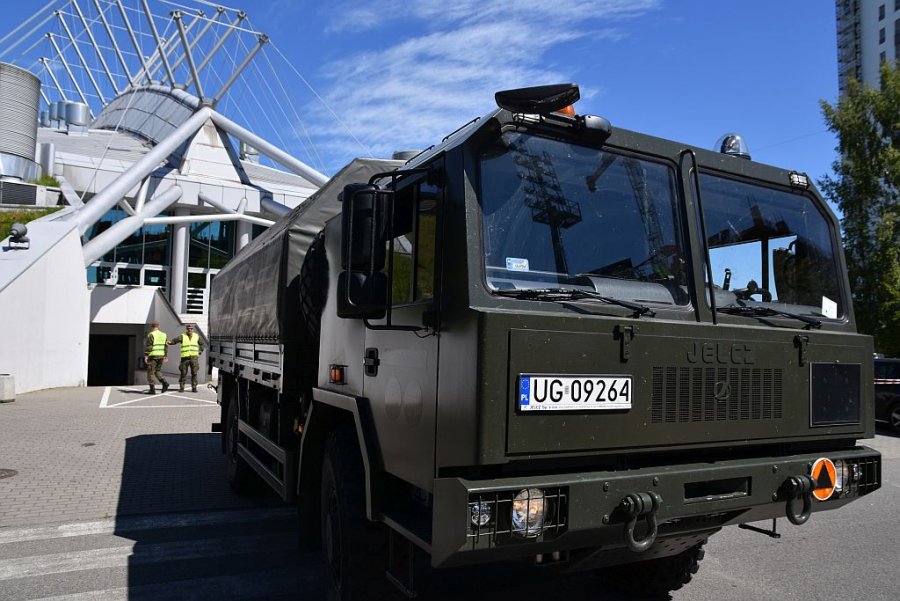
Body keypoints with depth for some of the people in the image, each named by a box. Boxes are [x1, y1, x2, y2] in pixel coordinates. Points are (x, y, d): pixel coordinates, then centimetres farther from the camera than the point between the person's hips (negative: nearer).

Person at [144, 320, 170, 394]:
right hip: (161, 356, 6)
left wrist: (146, 356, -13)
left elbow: (148, 346, -15)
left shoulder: (151, 335, -10)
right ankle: (164, 383, -4)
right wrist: (165, 356, 17)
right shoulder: (163, 335, 9)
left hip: (153, 356, -6)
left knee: (151, 372, 2)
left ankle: (152, 389, 1)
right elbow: (165, 346, 12)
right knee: (158, 371, 18)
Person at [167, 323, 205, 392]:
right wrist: (170, 342, -37)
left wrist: (199, 352, 15)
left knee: (194, 373, -1)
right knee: (183, 373, 1)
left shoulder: (196, 336, 10)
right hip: (185, 357, -1)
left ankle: (194, 388, 5)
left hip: (194, 357, 1)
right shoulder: (182, 336, 1)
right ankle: (181, 387, 11)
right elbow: (175, 340, -16)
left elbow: (201, 344, 24)